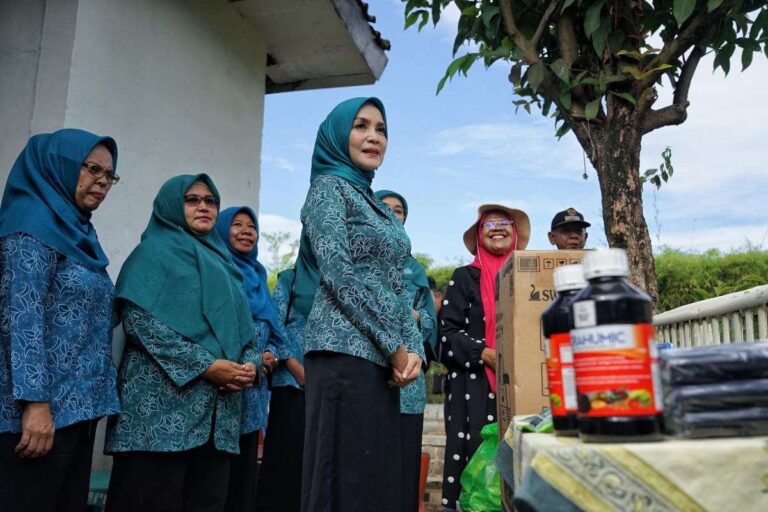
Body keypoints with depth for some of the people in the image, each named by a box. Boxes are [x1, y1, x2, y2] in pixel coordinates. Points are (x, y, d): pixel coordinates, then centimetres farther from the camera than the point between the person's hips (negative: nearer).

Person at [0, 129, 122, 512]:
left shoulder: (78, 232, 16)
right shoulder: (34, 225, -9)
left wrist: (91, 401, 17)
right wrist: (35, 401, -22)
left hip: (77, 407, 9)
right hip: (44, 408, -9)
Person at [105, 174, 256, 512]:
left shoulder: (220, 260, 24)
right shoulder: (156, 250, 4)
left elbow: (237, 328, 21)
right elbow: (138, 319, -11)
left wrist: (249, 365, -2)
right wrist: (204, 365, -17)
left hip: (218, 407, 6)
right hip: (163, 401, -6)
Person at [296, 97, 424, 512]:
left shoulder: (375, 204, 21)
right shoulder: (329, 186, -1)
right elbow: (338, 273, -13)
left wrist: (413, 348, 2)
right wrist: (395, 346, -11)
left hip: (381, 357, 8)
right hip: (347, 351, -8)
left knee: (378, 473, 9)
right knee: (347, 475, -5)